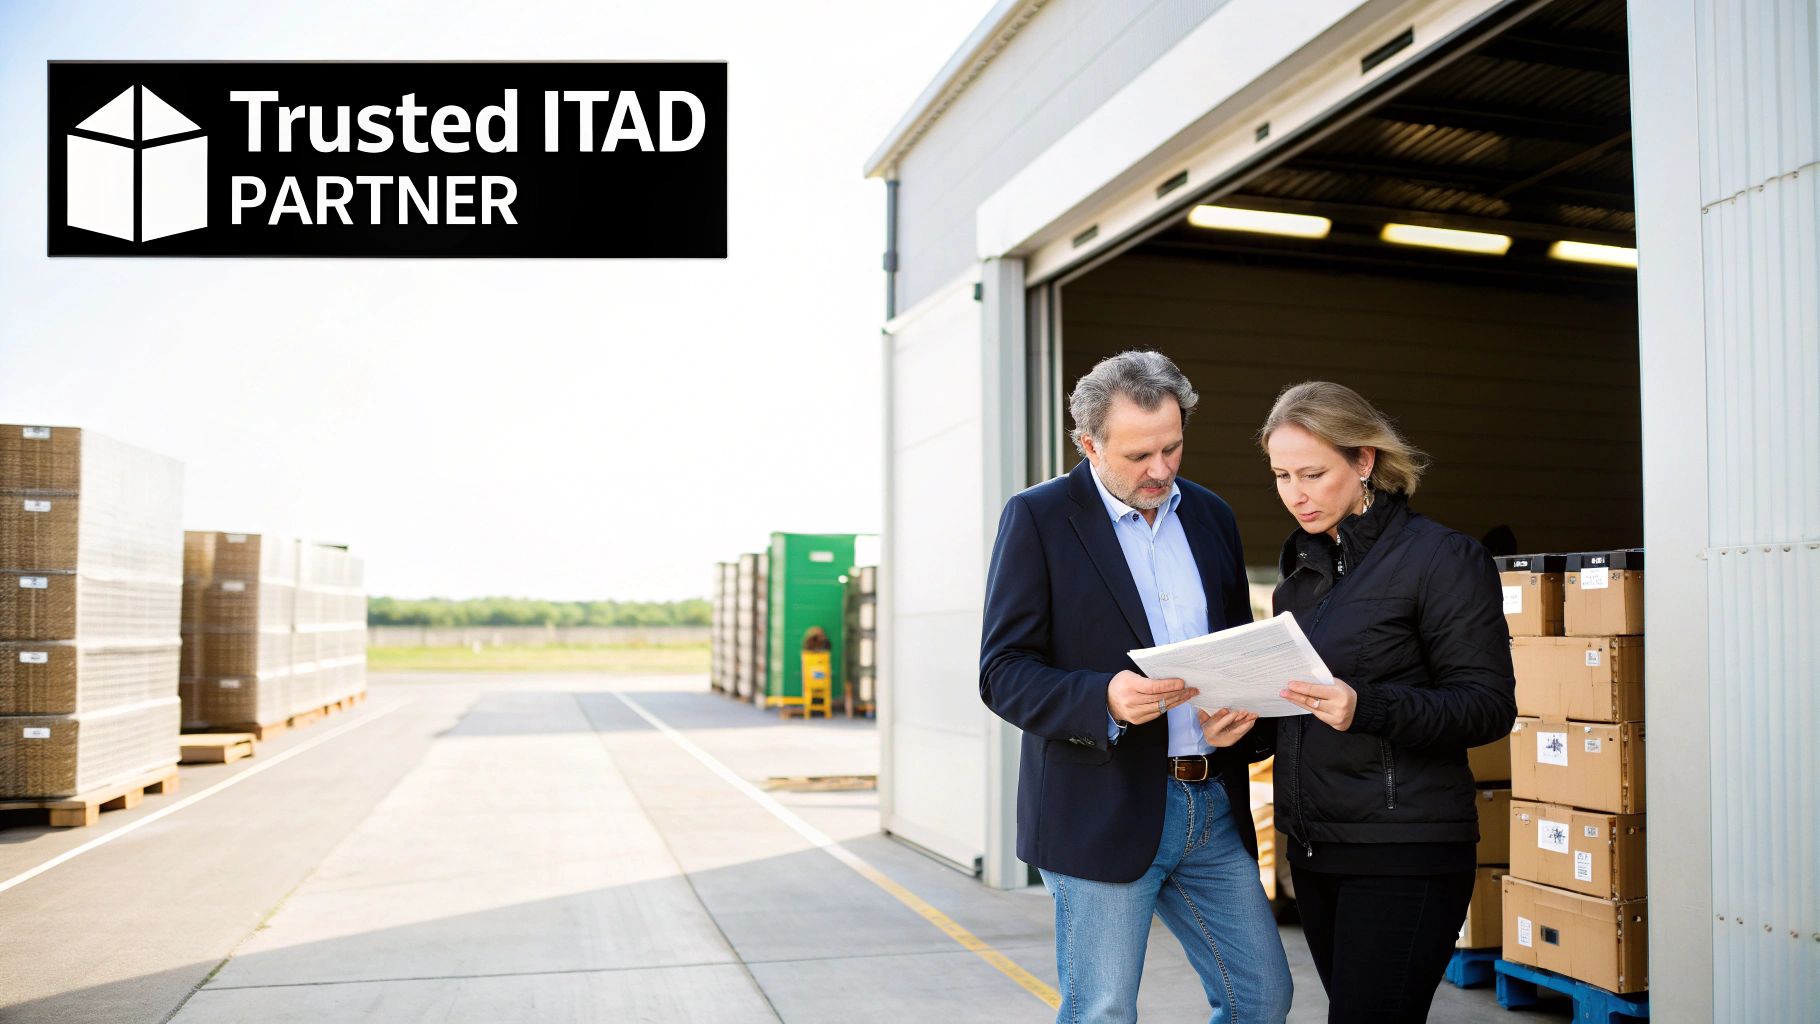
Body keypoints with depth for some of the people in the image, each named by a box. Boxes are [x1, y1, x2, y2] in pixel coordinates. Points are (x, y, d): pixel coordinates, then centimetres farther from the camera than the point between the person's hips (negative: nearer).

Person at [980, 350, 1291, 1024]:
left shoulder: (1210, 516, 11)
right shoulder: (1038, 518, -6)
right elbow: (1003, 673, -10)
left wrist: (1244, 713, -4)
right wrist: (1104, 699, -27)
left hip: (1214, 809, 5)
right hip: (1102, 813, -5)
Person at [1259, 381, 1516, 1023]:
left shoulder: (1442, 558, -8)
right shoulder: (1302, 566, 13)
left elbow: (1490, 706, -13)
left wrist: (1366, 708, -27)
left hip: (1403, 853, -7)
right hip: (1312, 845, 7)